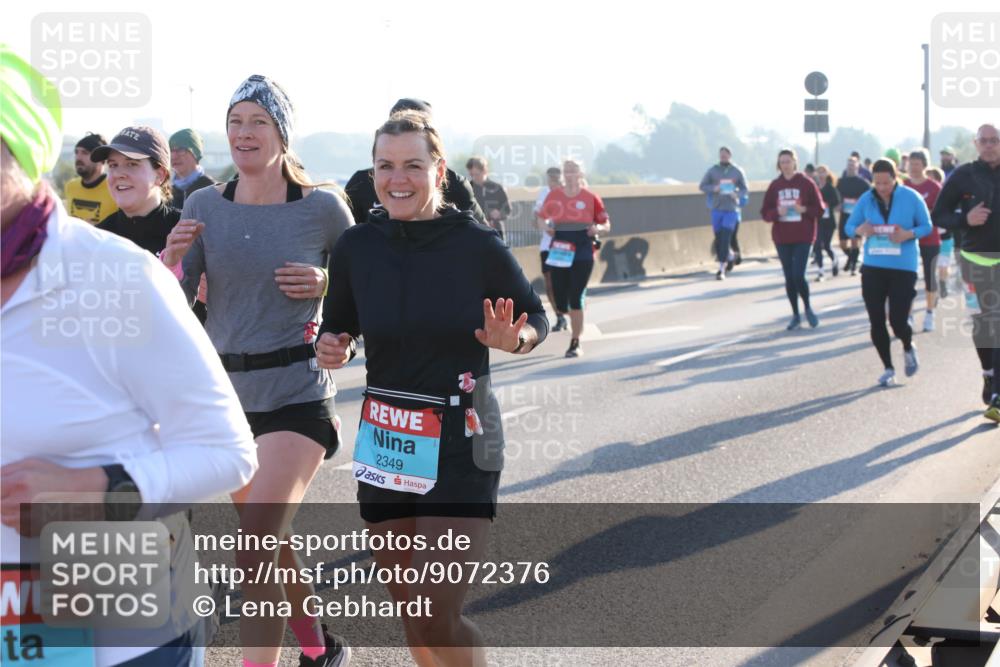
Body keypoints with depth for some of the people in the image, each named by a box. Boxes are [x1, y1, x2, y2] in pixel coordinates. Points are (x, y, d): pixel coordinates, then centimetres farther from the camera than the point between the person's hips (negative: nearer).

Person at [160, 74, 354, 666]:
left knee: (254, 553, -17)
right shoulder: (204, 207, 2)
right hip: (225, 391, 5)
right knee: (272, 544, 19)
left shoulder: (322, 208, -7)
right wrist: (172, 259, -17)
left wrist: (325, 285, -15)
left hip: (297, 396, -5)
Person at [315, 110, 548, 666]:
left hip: (461, 443, -4)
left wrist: (513, 340, -17)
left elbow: (537, 320, 5)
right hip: (384, 439, 4)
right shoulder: (357, 245, -1)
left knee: (436, 620, -11)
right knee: (408, 608, 13)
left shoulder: (478, 246, -9)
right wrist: (333, 349, -9)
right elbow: (339, 327, 13)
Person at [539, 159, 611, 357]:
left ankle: (576, 343, 4)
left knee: (576, 298, -8)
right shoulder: (554, 196, 6)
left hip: (582, 254, -3)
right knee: (560, 302, 3)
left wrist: (598, 228, -16)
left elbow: (606, 225, 6)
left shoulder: (590, 198, -1)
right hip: (559, 254, 3)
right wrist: (547, 228, -5)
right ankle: (575, 321, 38)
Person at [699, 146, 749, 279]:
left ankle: (721, 269, -8)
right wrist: (713, 188, -15)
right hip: (717, 209, 2)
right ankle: (730, 256, 37)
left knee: (725, 239, -11)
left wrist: (737, 194, -15)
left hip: (731, 210, -2)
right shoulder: (713, 170, 2)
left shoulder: (738, 171, 1)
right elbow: (702, 186, 4)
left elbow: (745, 189, 7)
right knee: (719, 239, 8)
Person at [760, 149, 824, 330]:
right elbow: (765, 212, 6)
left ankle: (808, 308, 14)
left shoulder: (806, 183, -3)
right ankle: (796, 315, 18)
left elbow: (819, 209, 0)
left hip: (803, 237, -3)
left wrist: (804, 209, -18)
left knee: (798, 276, -12)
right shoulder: (775, 185, 5)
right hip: (782, 238, 3)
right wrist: (777, 212, -14)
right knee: (789, 277, 6)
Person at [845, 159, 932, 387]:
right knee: (876, 321, 3)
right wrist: (860, 230, -15)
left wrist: (907, 234, -20)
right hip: (873, 268, 3)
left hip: (903, 268, -3)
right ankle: (888, 369, 19)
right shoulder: (866, 199, 2)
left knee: (898, 321, -7)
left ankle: (908, 348, 29)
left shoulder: (911, 197, -6)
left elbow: (926, 226, 0)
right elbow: (849, 225, 8)